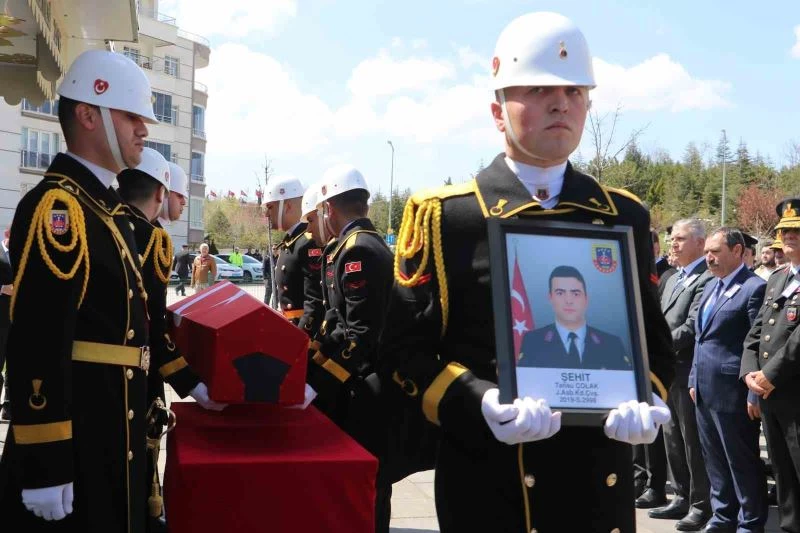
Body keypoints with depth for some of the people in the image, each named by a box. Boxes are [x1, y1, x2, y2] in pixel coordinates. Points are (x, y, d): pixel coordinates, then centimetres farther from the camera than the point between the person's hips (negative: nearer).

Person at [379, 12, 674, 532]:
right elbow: (406, 351, -5)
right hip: (488, 486, -3)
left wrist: (647, 403, -10)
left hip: (602, 485, 3)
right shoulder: (444, 215, -5)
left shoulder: (626, 217, 6)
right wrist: (482, 406, -21)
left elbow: (655, 342, 11)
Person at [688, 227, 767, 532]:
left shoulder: (754, 288, -12)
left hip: (732, 391, -8)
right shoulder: (710, 287, 15)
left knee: (743, 461, 3)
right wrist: (694, 379, 16)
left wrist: (754, 394, -15)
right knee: (714, 459, 16)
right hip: (705, 389, 8)